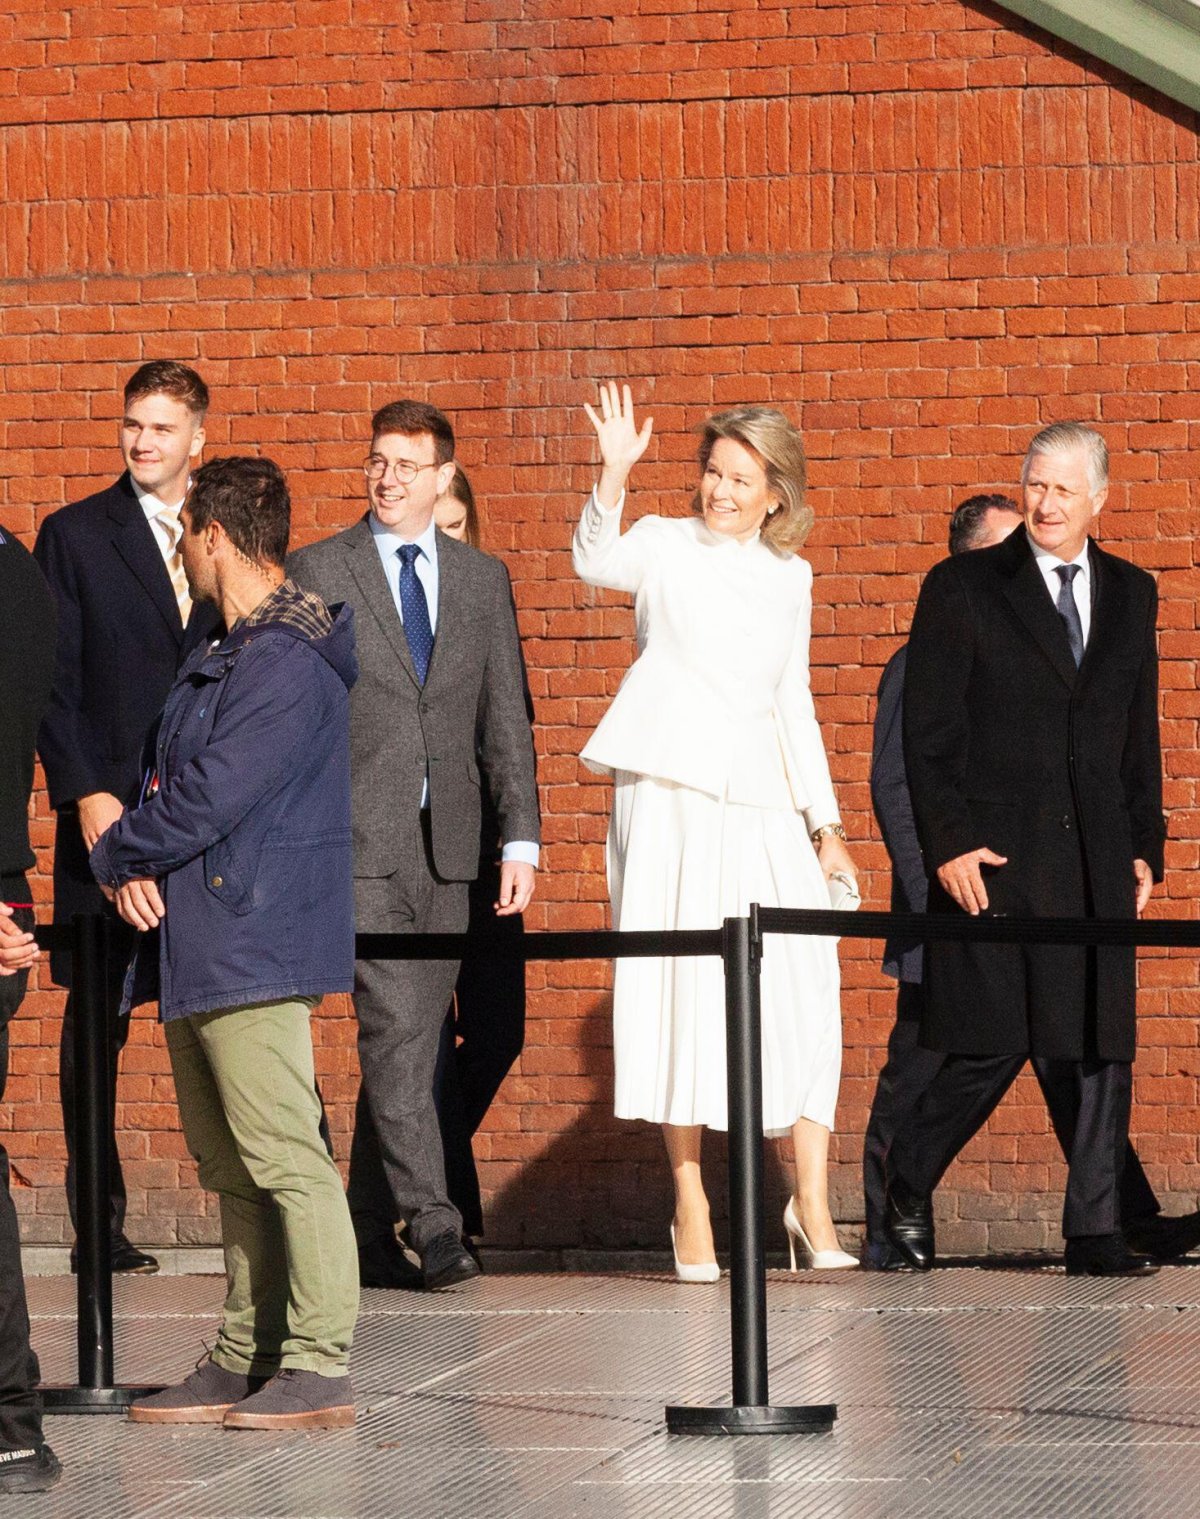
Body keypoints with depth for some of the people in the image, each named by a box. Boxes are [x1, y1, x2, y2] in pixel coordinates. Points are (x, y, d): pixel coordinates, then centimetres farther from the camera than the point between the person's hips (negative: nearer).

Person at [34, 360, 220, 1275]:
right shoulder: (75, 537, 5)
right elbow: (53, 678, 1)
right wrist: (84, 792, -10)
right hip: (113, 810, -2)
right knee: (99, 1013, 2)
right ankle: (98, 1220, 7)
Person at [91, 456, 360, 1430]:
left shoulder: (286, 663, -15)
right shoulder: (229, 655, 20)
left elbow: (211, 797, -19)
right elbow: (179, 777, 22)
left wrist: (115, 858, -4)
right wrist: (140, 868, 3)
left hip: (250, 945, -11)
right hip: (197, 945, 11)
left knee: (284, 1156, -11)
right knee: (229, 1163, 11)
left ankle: (319, 1368, -11)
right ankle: (248, 1360, 15)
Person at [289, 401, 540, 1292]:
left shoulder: (484, 580, 12)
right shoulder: (318, 574, 2)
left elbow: (505, 718, 12)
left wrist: (520, 838, 4)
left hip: (446, 845, 4)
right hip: (359, 839, -4)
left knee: (411, 1039, 5)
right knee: (394, 1026, -14)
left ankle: (373, 1233, 12)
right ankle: (430, 1222, -18)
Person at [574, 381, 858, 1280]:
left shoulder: (790, 578, 15)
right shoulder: (668, 547, 2)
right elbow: (596, 564, -20)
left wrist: (826, 822, 16)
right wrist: (614, 478, -36)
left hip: (761, 801, 4)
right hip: (671, 794, -4)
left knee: (801, 987, -4)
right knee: (682, 988, -3)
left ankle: (812, 1203, 1)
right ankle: (691, 1211, 3)